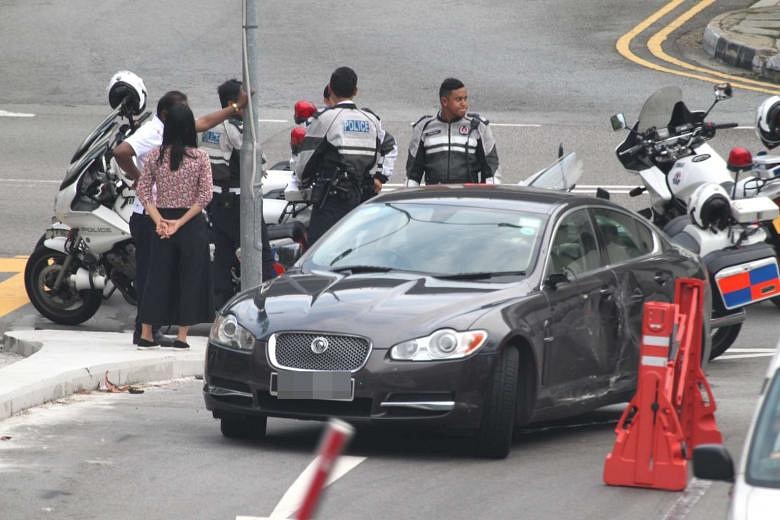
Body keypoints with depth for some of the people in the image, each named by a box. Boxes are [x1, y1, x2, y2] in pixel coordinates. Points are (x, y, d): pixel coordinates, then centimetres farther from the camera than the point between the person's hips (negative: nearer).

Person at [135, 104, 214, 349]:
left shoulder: (155, 155, -2)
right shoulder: (200, 157, -8)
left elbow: (143, 190, -3)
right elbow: (205, 195, -12)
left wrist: (159, 220, -6)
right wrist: (180, 222, -11)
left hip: (163, 221, 2)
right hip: (192, 225, -2)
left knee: (157, 276, 9)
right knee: (190, 278, 6)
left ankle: (146, 335, 12)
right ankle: (181, 336, 4)